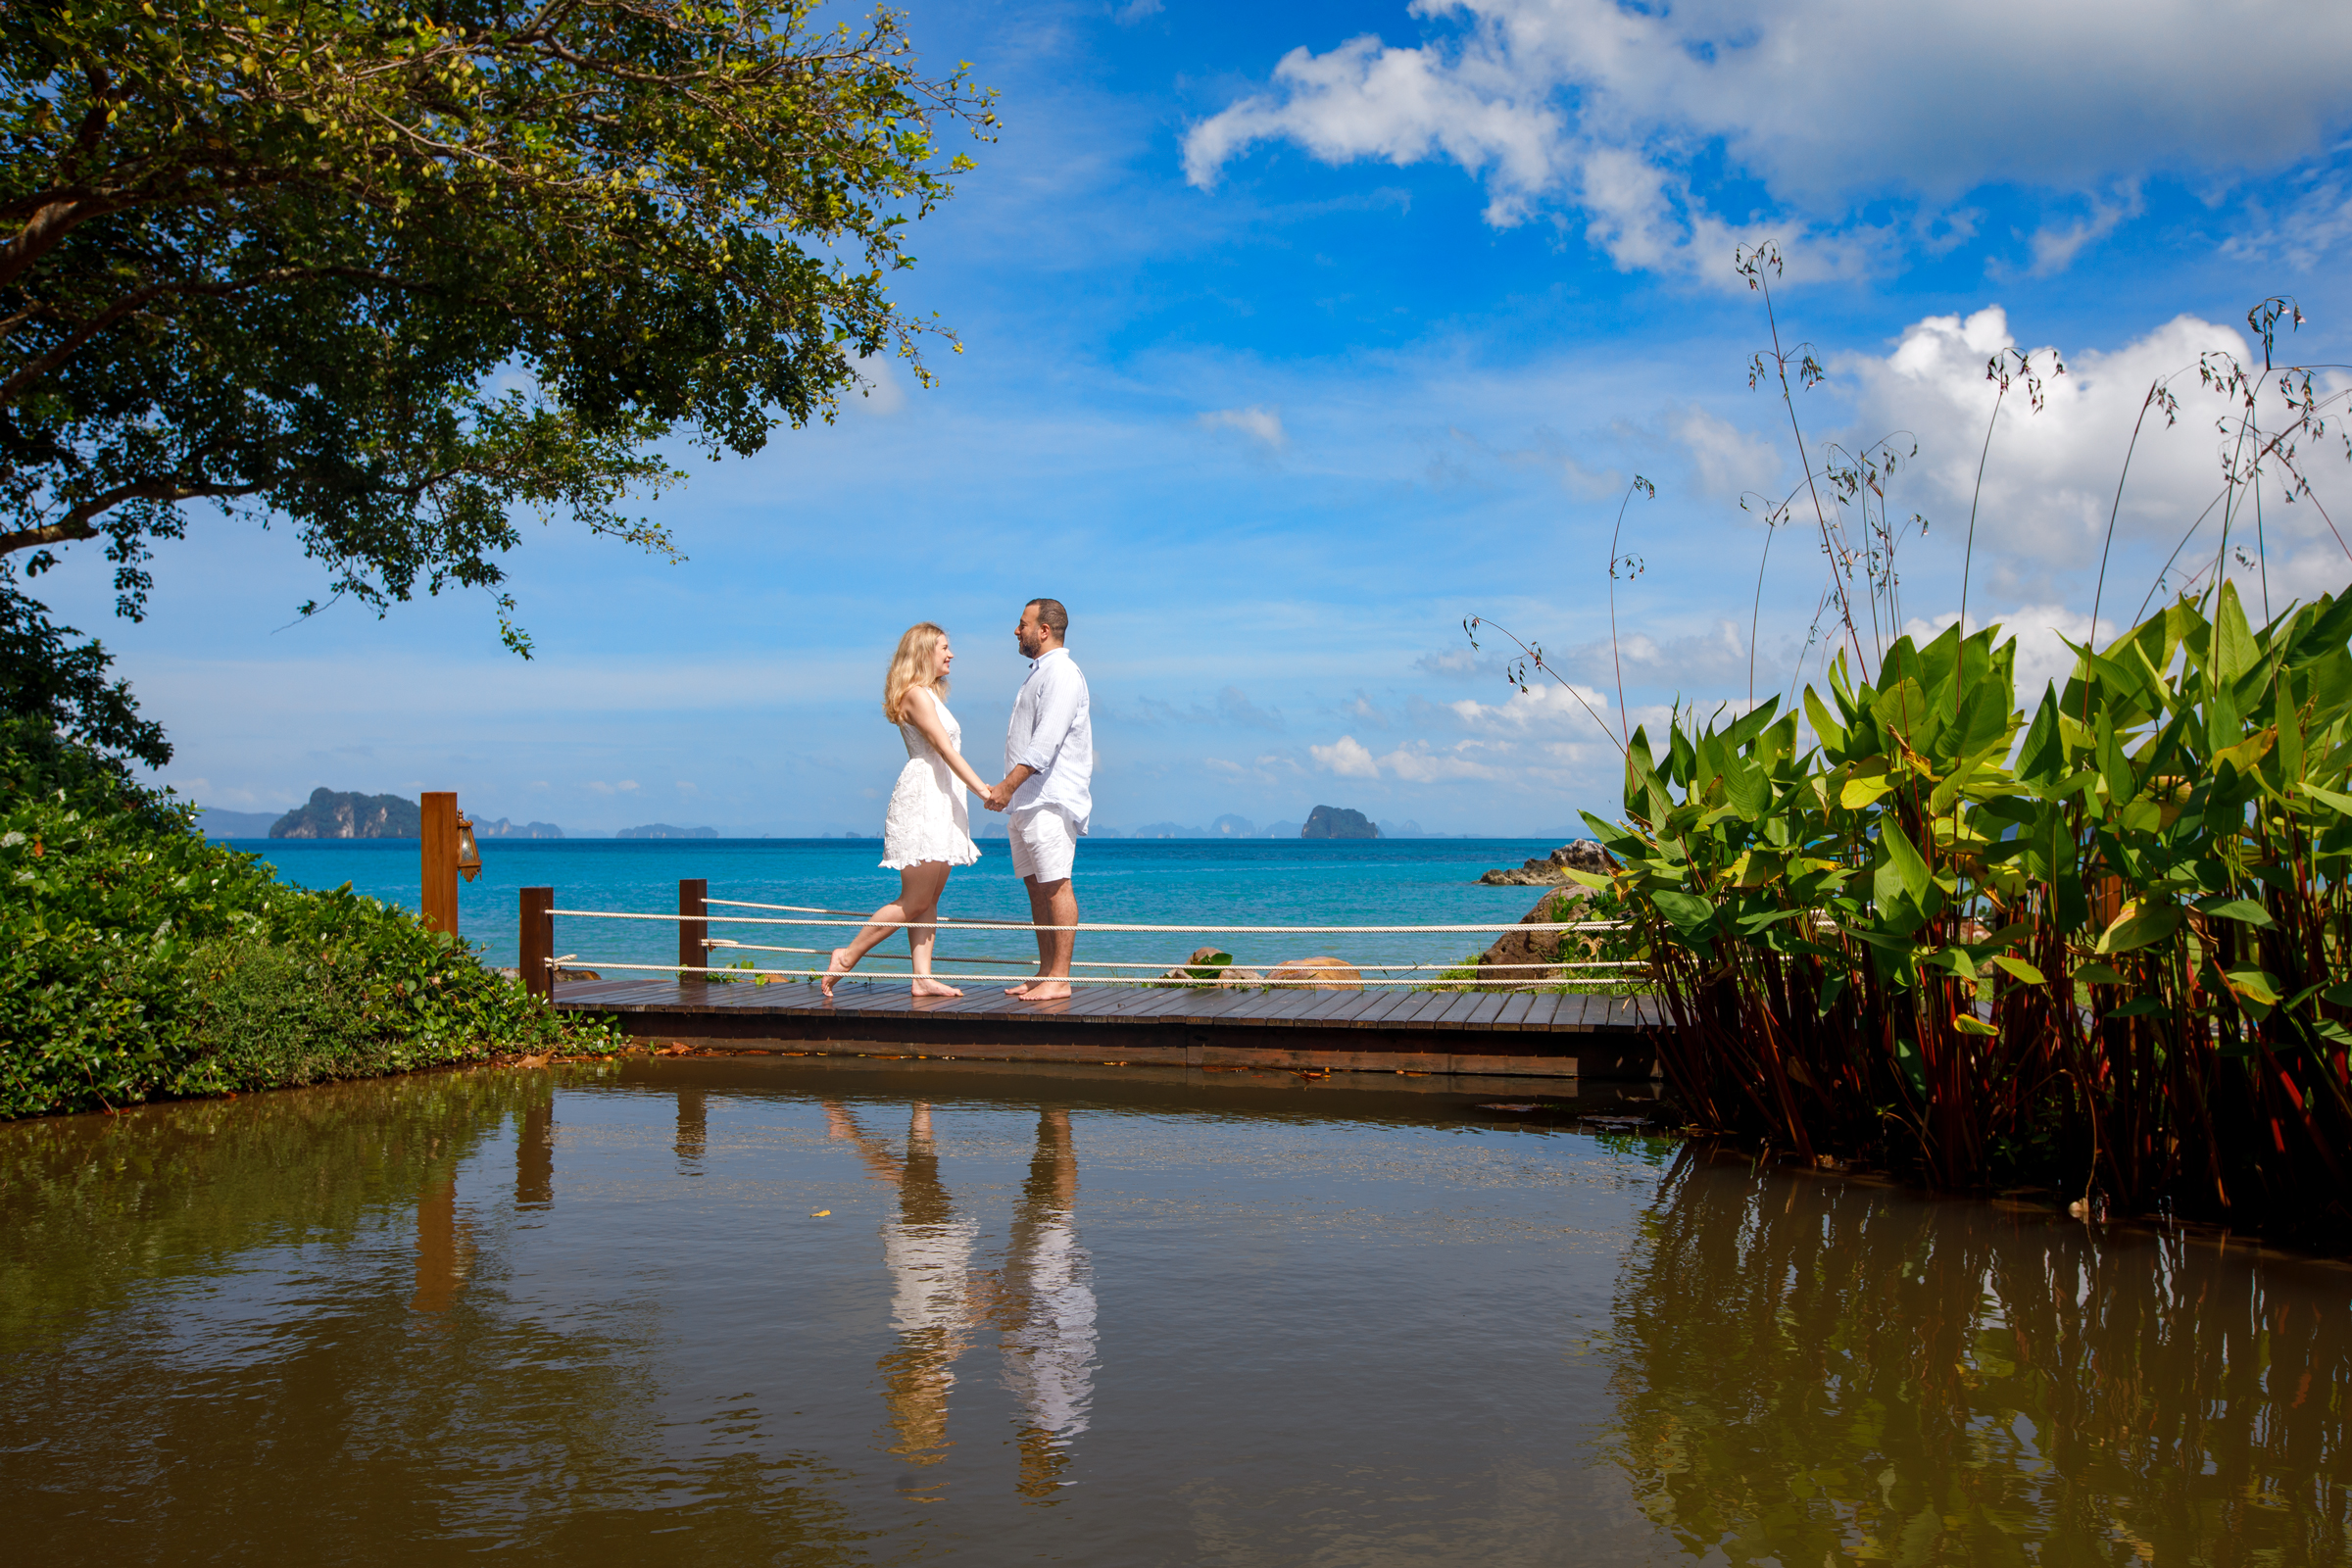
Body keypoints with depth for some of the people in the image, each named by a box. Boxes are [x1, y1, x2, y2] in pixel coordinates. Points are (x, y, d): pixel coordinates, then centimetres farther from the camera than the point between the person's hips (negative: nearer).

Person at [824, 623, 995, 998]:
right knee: (915, 900, -8)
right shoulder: (916, 694, -9)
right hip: (922, 798, -10)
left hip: (942, 800, 10)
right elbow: (945, 750, -16)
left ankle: (922, 978, 3)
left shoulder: (931, 694, 21)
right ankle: (848, 957, 0)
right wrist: (984, 789, -20)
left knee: (930, 898, 5)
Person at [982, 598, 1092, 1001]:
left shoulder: (1061, 673, -11)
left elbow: (1046, 743, -20)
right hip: (1026, 801, 10)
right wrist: (1008, 790, 20)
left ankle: (1059, 979, -9)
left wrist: (1008, 785, -23)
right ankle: (1046, 973, 14)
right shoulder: (1039, 674, 22)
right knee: (1035, 885, 10)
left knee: (1054, 885, -10)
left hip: (1050, 798, -10)